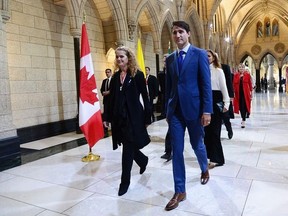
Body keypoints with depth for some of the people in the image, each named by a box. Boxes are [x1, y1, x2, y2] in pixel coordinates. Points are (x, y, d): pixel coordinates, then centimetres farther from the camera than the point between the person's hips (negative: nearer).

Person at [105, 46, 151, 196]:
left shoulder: (137, 75, -5)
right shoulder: (115, 76, 10)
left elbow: (145, 97, -6)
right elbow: (112, 99, 9)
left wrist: (147, 118, -9)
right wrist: (109, 118, 7)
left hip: (133, 116, -5)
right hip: (119, 117, 5)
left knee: (128, 150, -2)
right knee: (129, 147, 15)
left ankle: (125, 182, 12)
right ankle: (143, 160, 46)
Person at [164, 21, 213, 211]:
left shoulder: (200, 54, -2)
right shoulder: (170, 59, 11)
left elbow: (206, 84, -7)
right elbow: (169, 86, 12)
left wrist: (206, 110, -13)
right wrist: (167, 110, 11)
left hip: (194, 108, -3)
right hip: (175, 110, 4)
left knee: (197, 145, 14)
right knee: (176, 150, 3)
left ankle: (205, 169, 46)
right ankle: (180, 191, 15)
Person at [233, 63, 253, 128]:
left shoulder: (247, 75, 1)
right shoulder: (236, 75, 5)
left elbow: (250, 84, 2)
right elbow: (234, 84, 5)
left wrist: (251, 92, -2)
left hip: (245, 93, -2)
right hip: (238, 93, 2)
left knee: (244, 106, -6)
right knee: (240, 106, 10)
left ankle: (243, 121, -6)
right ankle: (243, 118, 30)